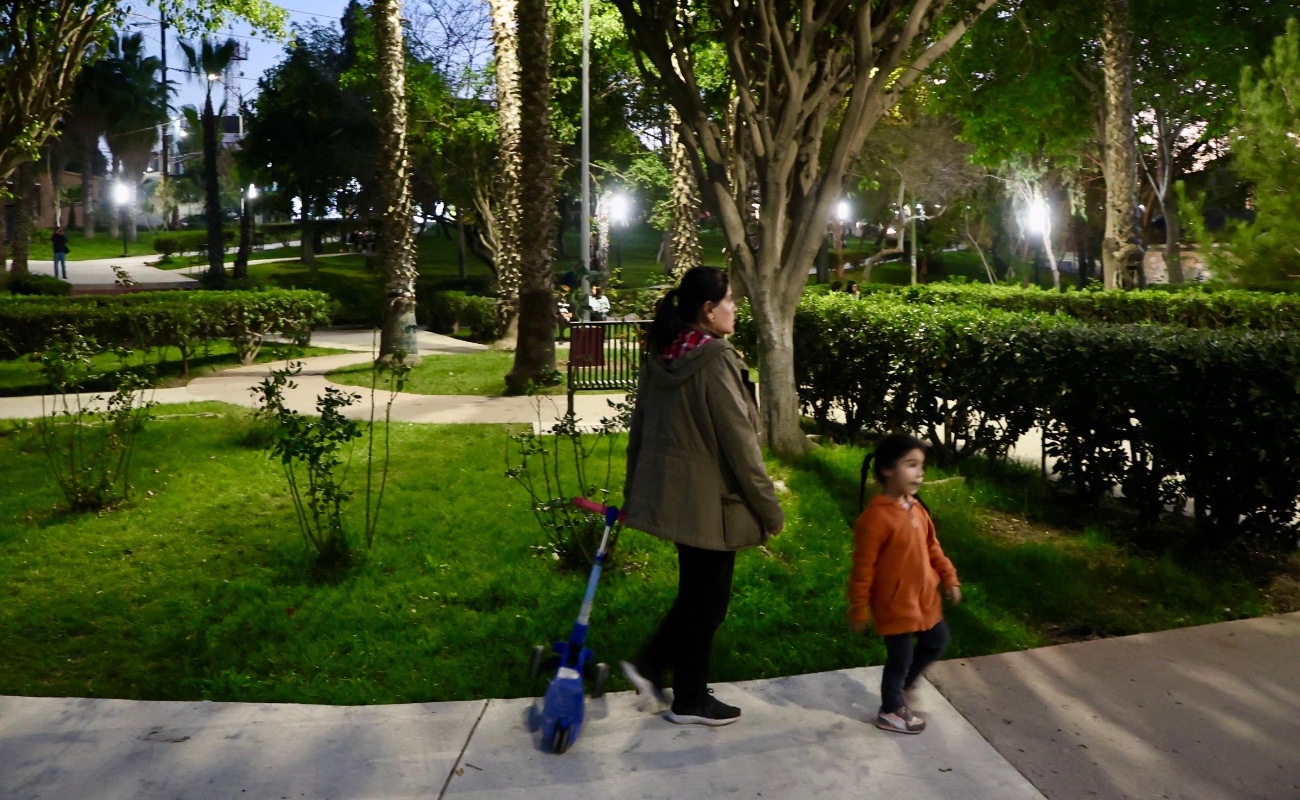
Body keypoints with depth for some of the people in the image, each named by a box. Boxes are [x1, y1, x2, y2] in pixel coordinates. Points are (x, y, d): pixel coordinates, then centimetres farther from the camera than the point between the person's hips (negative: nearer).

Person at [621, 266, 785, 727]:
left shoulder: (660, 358, 4)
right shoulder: (716, 363, -21)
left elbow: (639, 431, 11)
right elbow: (739, 444, -19)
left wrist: (633, 494, 21)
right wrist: (769, 508, -9)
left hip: (667, 493, 8)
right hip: (710, 500, -8)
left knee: (696, 591, 23)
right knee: (706, 601, 8)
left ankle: (650, 665, 24)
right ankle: (690, 702, 22)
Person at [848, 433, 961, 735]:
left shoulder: (917, 509, 0)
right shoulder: (876, 517, -25)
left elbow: (932, 547, 15)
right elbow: (863, 568, -21)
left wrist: (949, 578, 13)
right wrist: (858, 610, -17)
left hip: (924, 598, 9)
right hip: (895, 604, -8)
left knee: (937, 641, 23)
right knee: (900, 657, 5)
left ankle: (903, 685, 42)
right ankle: (891, 712, 27)